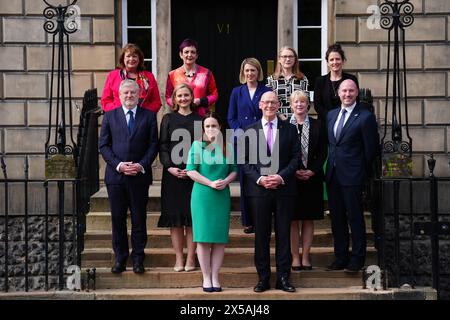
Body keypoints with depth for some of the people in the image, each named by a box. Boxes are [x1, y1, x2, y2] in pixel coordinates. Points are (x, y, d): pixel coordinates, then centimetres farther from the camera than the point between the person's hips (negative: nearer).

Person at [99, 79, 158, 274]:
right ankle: (120, 258, 16)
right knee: (118, 218, 6)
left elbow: (153, 145, 2)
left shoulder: (149, 116, 6)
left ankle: (138, 258, 14)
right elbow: (103, 145, 4)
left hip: (140, 176, -1)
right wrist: (118, 165, -9)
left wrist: (141, 165, -12)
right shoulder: (110, 116, 8)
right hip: (115, 176, 1)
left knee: (139, 218, 4)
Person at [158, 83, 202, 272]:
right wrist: (170, 167, -10)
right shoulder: (168, 119, 9)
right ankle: (179, 258, 8)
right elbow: (163, 146, 5)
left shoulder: (199, 120, 7)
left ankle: (190, 258, 6)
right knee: (175, 216, 1)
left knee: (192, 216, 0)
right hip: (172, 173, 1)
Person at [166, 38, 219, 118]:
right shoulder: (173, 75, 9)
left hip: (202, 117, 0)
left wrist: (201, 101, -7)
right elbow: (168, 97, 14)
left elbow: (214, 95, 10)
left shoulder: (206, 73, 7)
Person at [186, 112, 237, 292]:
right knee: (203, 237, -2)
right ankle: (206, 277, 6)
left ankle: (215, 277, 9)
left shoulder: (227, 147, 8)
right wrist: (210, 183, -13)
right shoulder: (197, 145, 0)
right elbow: (190, 170, -4)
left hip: (222, 196, 2)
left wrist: (226, 181, -9)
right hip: (202, 195, -2)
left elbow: (234, 170, 11)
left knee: (220, 237, 1)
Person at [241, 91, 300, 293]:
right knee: (261, 235, 5)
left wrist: (281, 177, -11)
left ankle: (283, 278, 11)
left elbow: (296, 158, 2)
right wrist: (259, 178, -11)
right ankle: (263, 278, 12)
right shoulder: (250, 131, 7)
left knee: (283, 234, 4)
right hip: (258, 188, 0)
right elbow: (245, 161, 3)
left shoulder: (289, 129, 7)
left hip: (284, 189, 0)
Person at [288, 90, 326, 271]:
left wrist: (312, 171, -7)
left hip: (312, 178, 2)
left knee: (309, 219, 5)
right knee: (293, 219, 1)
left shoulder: (317, 126, 6)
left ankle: (305, 257, 12)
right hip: (291, 178, -2)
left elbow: (322, 152, 5)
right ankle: (295, 258, 8)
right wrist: (293, 172, -10)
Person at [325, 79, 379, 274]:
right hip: (333, 175, 6)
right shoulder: (331, 115, 13)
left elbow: (371, 148, -7)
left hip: (352, 176, -6)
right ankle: (341, 257, 21)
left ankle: (357, 258, 10)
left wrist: (362, 172, -4)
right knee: (336, 218, 11)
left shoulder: (365, 117, -7)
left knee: (355, 217, 1)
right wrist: (331, 164, 11)